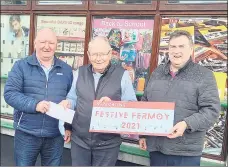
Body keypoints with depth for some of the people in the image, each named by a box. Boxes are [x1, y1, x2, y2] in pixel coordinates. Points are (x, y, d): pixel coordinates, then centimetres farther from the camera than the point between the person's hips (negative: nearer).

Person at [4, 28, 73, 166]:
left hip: (56, 135, 2)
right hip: (26, 134, -2)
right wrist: (34, 105, -22)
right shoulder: (21, 66, -2)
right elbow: (9, 93, -9)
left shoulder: (66, 69, 7)